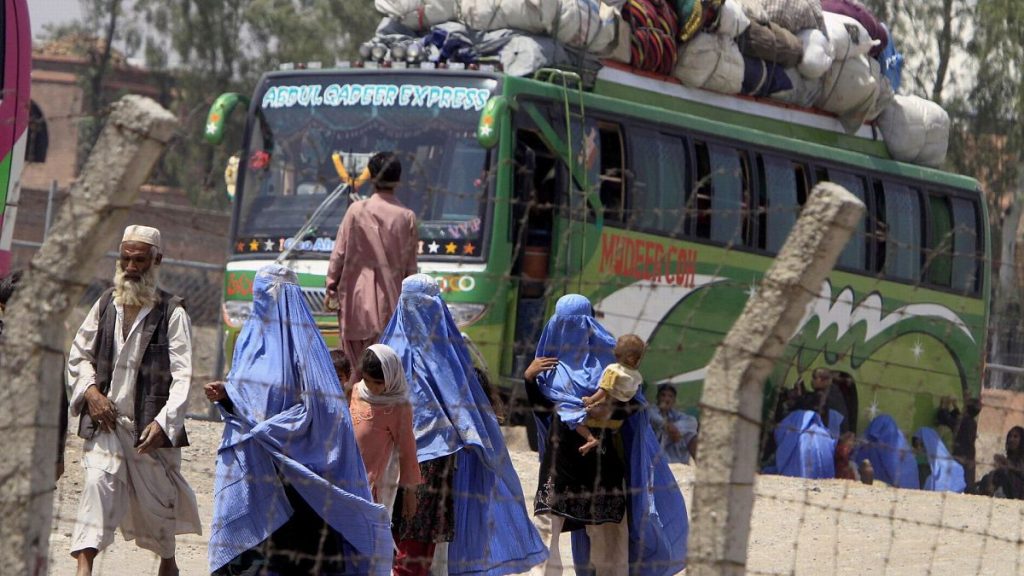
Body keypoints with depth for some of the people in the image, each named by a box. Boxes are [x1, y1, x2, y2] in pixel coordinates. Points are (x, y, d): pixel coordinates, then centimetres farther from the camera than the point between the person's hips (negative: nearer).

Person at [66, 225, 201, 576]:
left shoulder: (172, 313, -6)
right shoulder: (106, 304, 7)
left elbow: (182, 375, -11)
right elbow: (78, 355, 16)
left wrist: (164, 422, -23)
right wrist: (90, 391, -3)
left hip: (150, 425, -2)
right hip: (105, 420, 2)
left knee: (156, 495, 11)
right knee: (98, 482, -18)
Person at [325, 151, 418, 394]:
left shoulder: (357, 211, -7)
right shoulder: (407, 217, -2)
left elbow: (339, 253, -3)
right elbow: (411, 264, 3)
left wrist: (331, 287, 8)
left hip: (359, 293, -1)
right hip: (391, 297, 1)